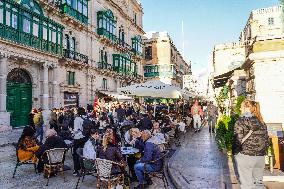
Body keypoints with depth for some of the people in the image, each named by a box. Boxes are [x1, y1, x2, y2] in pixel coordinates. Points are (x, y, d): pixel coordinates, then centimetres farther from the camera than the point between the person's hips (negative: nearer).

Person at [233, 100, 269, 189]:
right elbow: (267, 141, 9)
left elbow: (238, 140, -14)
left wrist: (235, 152, 0)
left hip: (245, 156, -5)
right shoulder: (261, 122, 6)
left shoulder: (241, 121, -11)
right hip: (260, 157, 6)